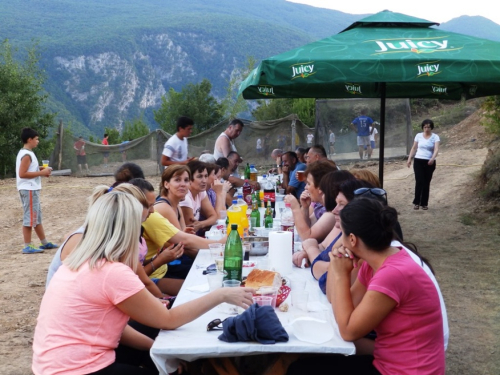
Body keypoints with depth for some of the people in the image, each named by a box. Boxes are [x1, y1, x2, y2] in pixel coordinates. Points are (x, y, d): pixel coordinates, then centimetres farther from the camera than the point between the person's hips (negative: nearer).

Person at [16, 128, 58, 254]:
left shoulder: (26, 153, 15)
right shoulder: (26, 155, -16)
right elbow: (22, 174, -22)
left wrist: (40, 169, 11)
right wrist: (41, 173, -19)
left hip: (32, 189, 11)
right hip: (29, 190, -11)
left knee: (37, 217, 16)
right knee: (29, 218, -6)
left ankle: (44, 243, 24)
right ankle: (27, 246, 0)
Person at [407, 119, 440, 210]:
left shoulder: (435, 137, -3)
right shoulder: (418, 135, 4)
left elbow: (436, 149, -16)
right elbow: (414, 148, 10)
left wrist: (433, 158, -34)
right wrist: (409, 159, 4)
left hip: (429, 163, 0)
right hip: (418, 161, 0)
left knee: (426, 183, 6)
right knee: (419, 181, -10)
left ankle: (424, 203, 15)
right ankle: (416, 202, -1)